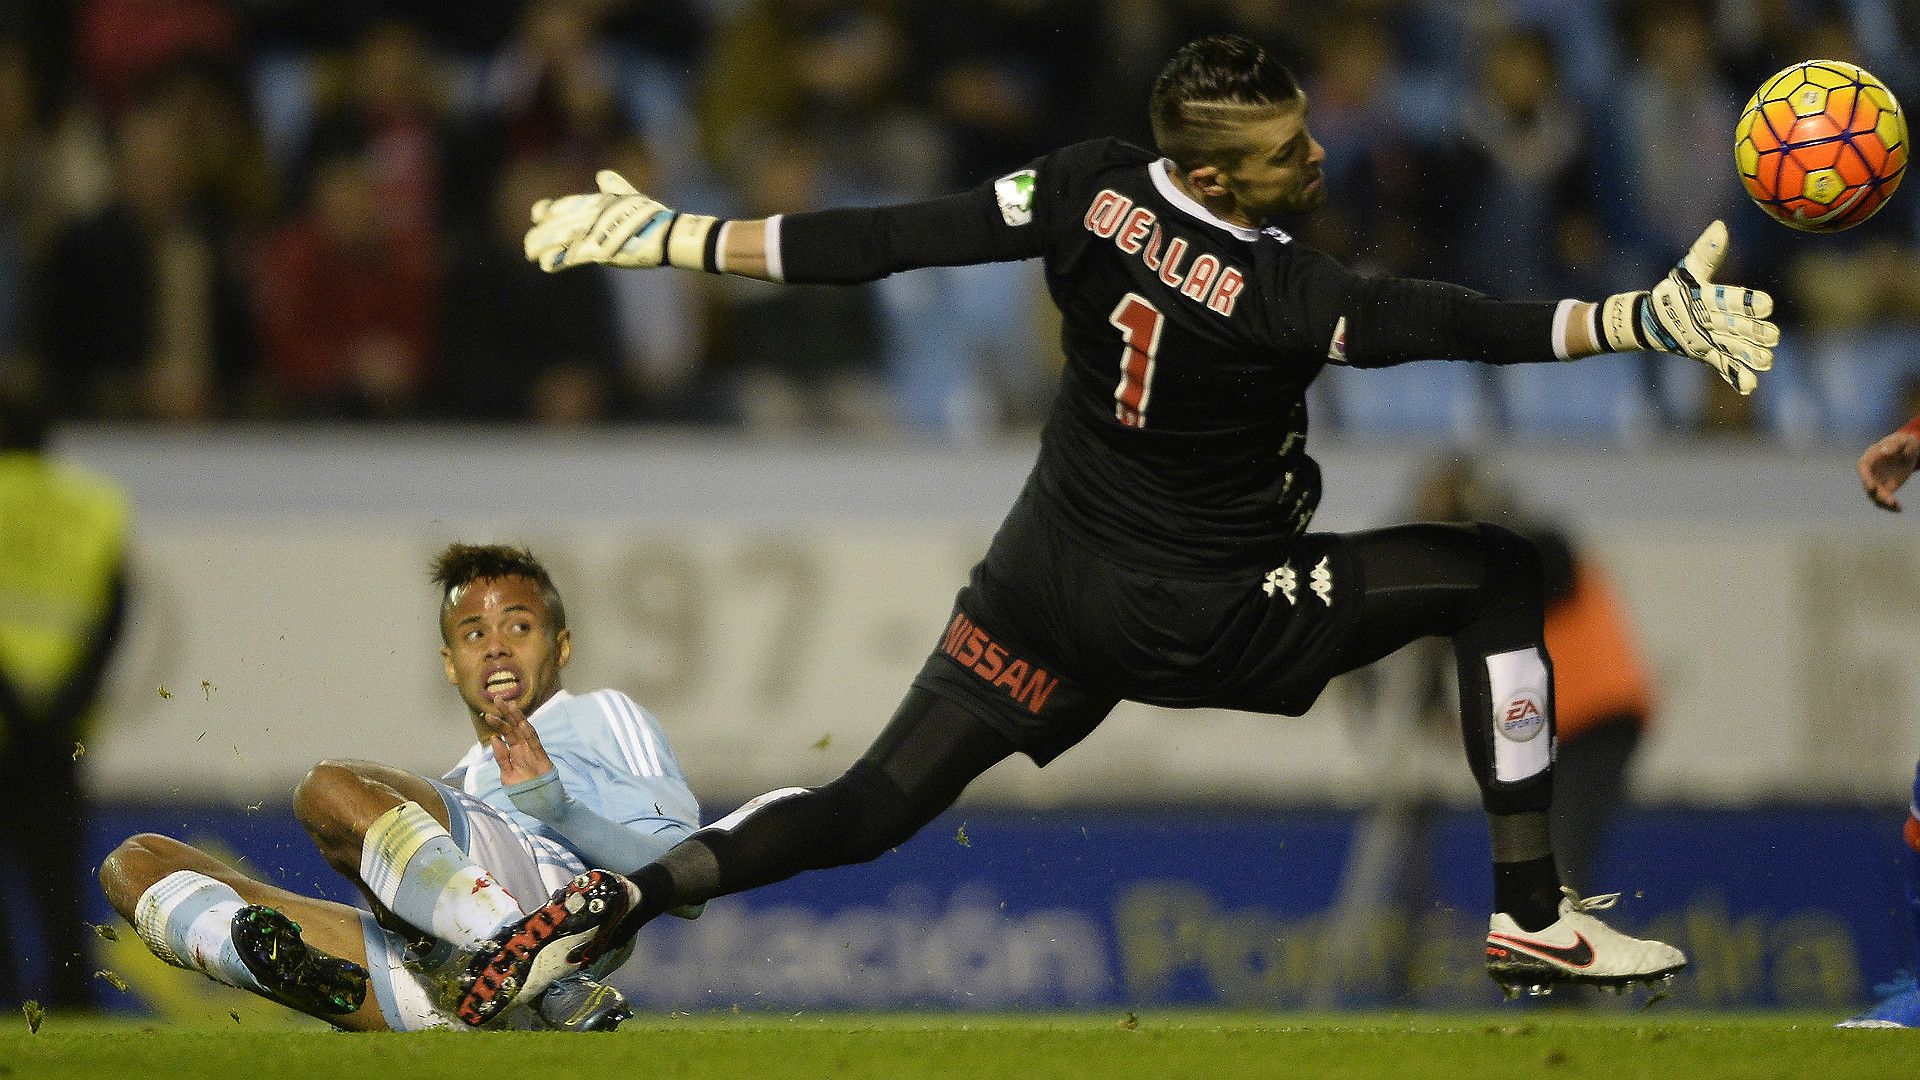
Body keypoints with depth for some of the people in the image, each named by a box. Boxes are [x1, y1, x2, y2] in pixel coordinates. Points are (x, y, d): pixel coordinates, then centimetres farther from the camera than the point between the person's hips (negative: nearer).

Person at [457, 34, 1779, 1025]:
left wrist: (672, 237, -4)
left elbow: (885, 241, -10)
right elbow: (1442, 326, -37)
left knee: (873, 807, 13)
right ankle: (1533, 917, 4)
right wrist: (1646, 318, -41)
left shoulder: (1092, 189, -11)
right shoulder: (1273, 288, -26)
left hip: (1052, 580, 6)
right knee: (1498, 576, 2)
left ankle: (620, 900, -9)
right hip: (1200, 621, -6)